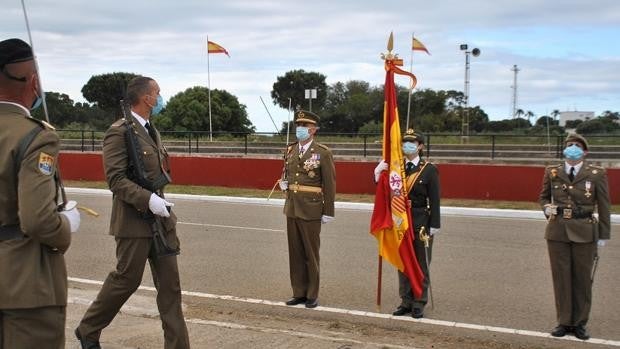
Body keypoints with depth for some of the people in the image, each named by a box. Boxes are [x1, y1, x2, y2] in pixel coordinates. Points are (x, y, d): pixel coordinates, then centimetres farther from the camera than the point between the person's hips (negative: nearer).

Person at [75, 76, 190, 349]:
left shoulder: (151, 130, 14)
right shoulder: (119, 132, -12)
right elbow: (116, 178, -18)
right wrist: (147, 200, -26)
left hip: (160, 219, 8)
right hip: (134, 221, -8)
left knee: (170, 283, 5)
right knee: (126, 280, 2)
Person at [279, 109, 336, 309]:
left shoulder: (323, 153, -8)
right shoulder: (290, 150, 10)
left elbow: (329, 184, -8)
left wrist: (328, 212, -9)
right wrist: (284, 184, 3)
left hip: (311, 210, -5)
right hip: (292, 208, 6)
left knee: (311, 253, 3)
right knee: (295, 253, 10)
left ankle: (312, 295, 13)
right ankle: (299, 293, 19)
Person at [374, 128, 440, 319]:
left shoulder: (429, 170, -6)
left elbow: (434, 200, -6)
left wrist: (433, 227, -10)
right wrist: (379, 174, -12)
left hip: (421, 223, -4)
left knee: (421, 265, 5)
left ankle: (419, 303, 13)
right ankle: (406, 301, 20)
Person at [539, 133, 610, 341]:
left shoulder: (597, 174, -2)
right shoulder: (552, 173, 4)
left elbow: (603, 206, 1)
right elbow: (543, 197, 17)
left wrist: (604, 235, -1)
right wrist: (547, 208, -5)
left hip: (584, 233, -2)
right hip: (558, 231, 2)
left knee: (582, 278, 5)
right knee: (561, 277, 6)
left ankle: (579, 323, 16)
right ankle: (564, 322, 16)